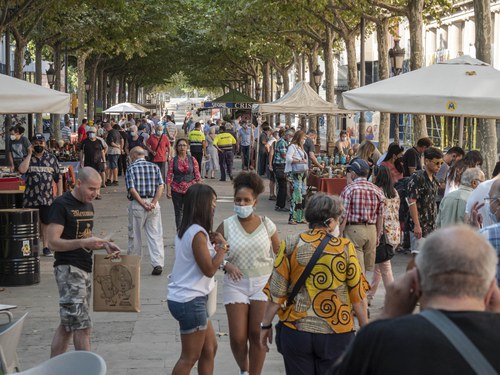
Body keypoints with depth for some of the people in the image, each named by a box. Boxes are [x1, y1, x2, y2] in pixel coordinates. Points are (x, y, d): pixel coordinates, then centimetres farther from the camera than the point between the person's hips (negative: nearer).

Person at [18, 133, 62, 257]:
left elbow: (58, 178, 8)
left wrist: (59, 195, 2)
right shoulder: (28, 158, 5)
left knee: (46, 222, 4)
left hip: (47, 198, 0)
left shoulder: (52, 158, 6)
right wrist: (30, 154, -11)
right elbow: (22, 170, -17)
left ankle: (45, 247, 13)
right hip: (30, 198, 0)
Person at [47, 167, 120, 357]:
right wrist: (83, 242, -26)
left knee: (67, 325, 12)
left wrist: (104, 245, 6)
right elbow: (53, 243, -16)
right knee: (82, 326, -9)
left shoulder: (88, 205, 15)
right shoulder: (62, 204, -11)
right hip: (68, 269, -9)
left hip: (84, 269, 9)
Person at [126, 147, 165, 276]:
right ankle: (158, 264, -10)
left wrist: (143, 203, -12)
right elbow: (161, 186, -3)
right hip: (153, 203, 2)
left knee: (134, 235, 12)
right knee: (155, 235, 1)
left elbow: (132, 189, -13)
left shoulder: (131, 168, -2)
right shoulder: (155, 167, 7)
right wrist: (154, 202, -9)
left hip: (137, 204, -2)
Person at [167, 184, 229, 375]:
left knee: (210, 348, 17)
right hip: (190, 301, -10)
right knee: (190, 357, 1)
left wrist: (213, 245, 3)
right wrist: (222, 247, -9)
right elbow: (209, 269, -19)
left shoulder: (186, 230, 9)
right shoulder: (198, 234, -20)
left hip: (181, 297, 10)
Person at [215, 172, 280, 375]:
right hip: (236, 284, 0)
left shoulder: (266, 224, -2)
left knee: (257, 335, 0)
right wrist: (225, 264, -17)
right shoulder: (226, 226, -3)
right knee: (237, 338, 0)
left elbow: (279, 251, 6)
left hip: (262, 284, 0)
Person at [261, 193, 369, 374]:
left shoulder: (290, 245, -5)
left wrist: (266, 325, 8)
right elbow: (358, 295, -3)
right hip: (335, 333, -1)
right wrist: (365, 328, 9)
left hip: (295, 331, 1)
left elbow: (276, 293, -3)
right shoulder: (345, 248, -8)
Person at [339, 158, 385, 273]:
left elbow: (343, 216, -11)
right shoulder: (377, 191, 6)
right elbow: (380, 217, 9)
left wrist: (339, 235, -5)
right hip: (371, 230, 5)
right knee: (368, 268, 15)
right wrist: (378, 236, 18)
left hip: (353, 230, -5)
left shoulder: (349, 189, -8)